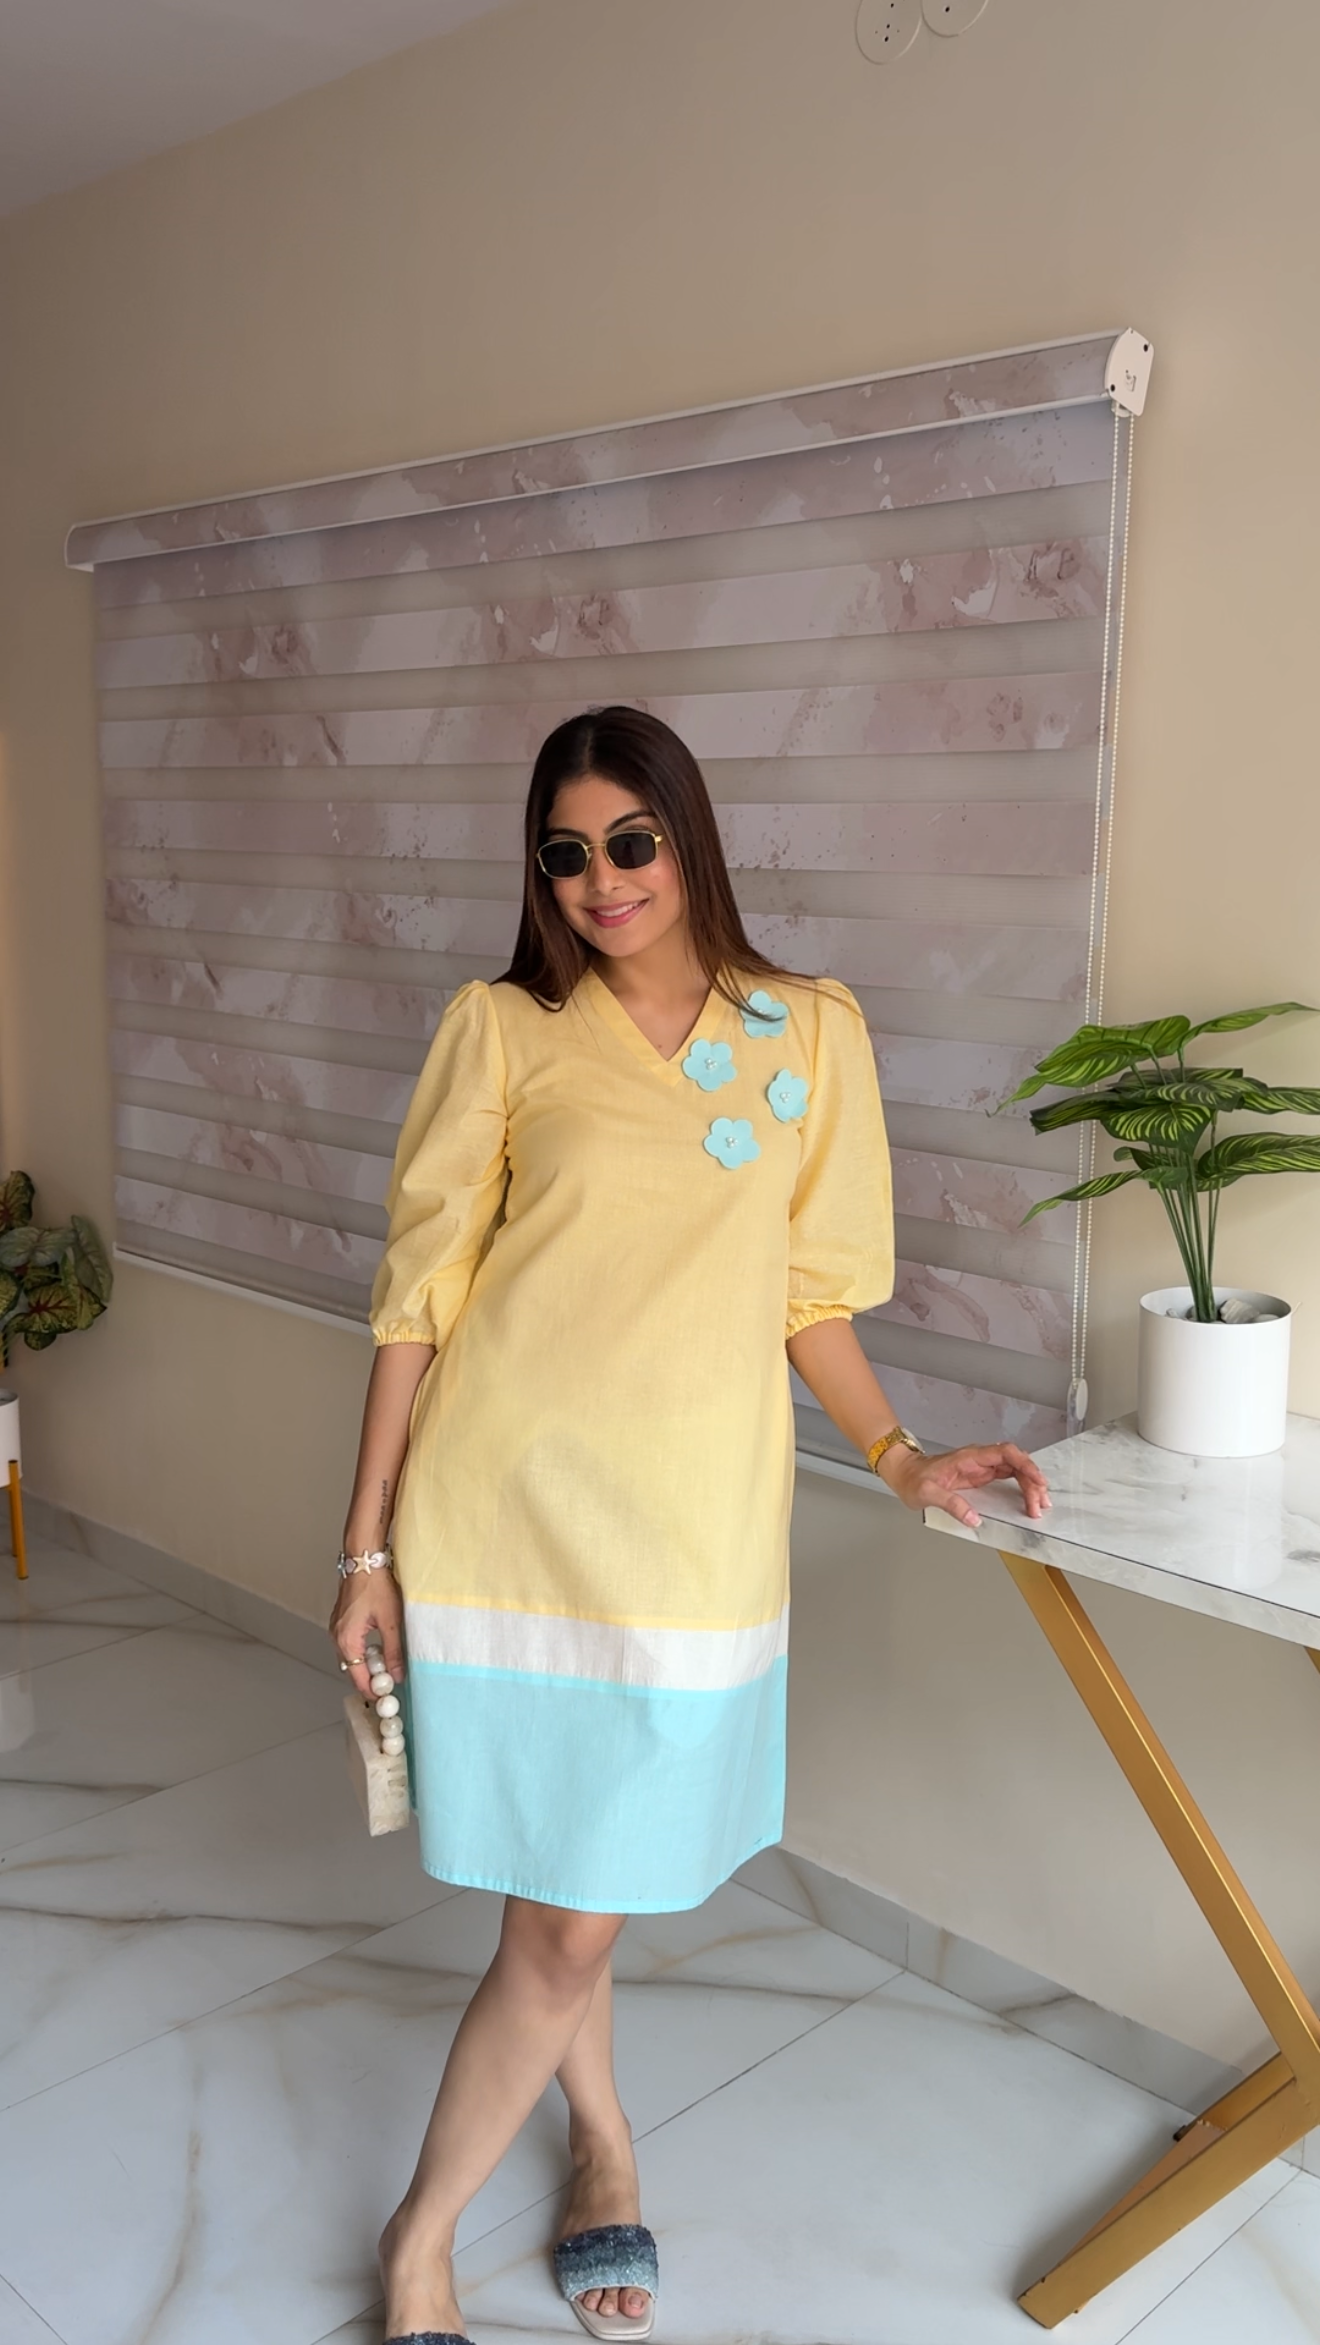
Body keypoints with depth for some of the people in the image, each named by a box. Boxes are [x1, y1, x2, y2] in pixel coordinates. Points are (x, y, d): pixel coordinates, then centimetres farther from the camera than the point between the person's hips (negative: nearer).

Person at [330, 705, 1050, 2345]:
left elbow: (804, 1289, 10)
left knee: (569, 1911, 8)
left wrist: (898, 1457, -3)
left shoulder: (812, 1034, 4)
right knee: (562, 1915, 9)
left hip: (686, 1534, 1)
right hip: (505, 1517, -1)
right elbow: (419, 1296, 0)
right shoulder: (502, 1031, -1)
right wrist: (367, 1545, 0)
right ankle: (605, 2150, 38)